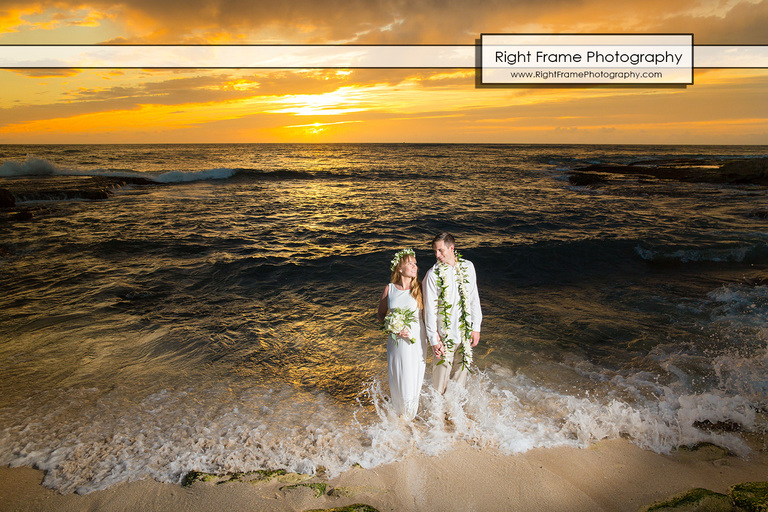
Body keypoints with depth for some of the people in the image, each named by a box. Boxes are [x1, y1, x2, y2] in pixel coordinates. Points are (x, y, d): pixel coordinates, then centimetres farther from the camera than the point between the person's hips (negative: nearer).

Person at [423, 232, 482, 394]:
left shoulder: (467, 267, 0)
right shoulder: (433, 274, -13)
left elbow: (474, 299, 6)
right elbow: (430, 309, -11)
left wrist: (476, 327, 4)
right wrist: (434, 339, -12)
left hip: (465, 332, 4)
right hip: (444, 334, -4)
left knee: (461, 371, 17)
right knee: (442, 371, 6)